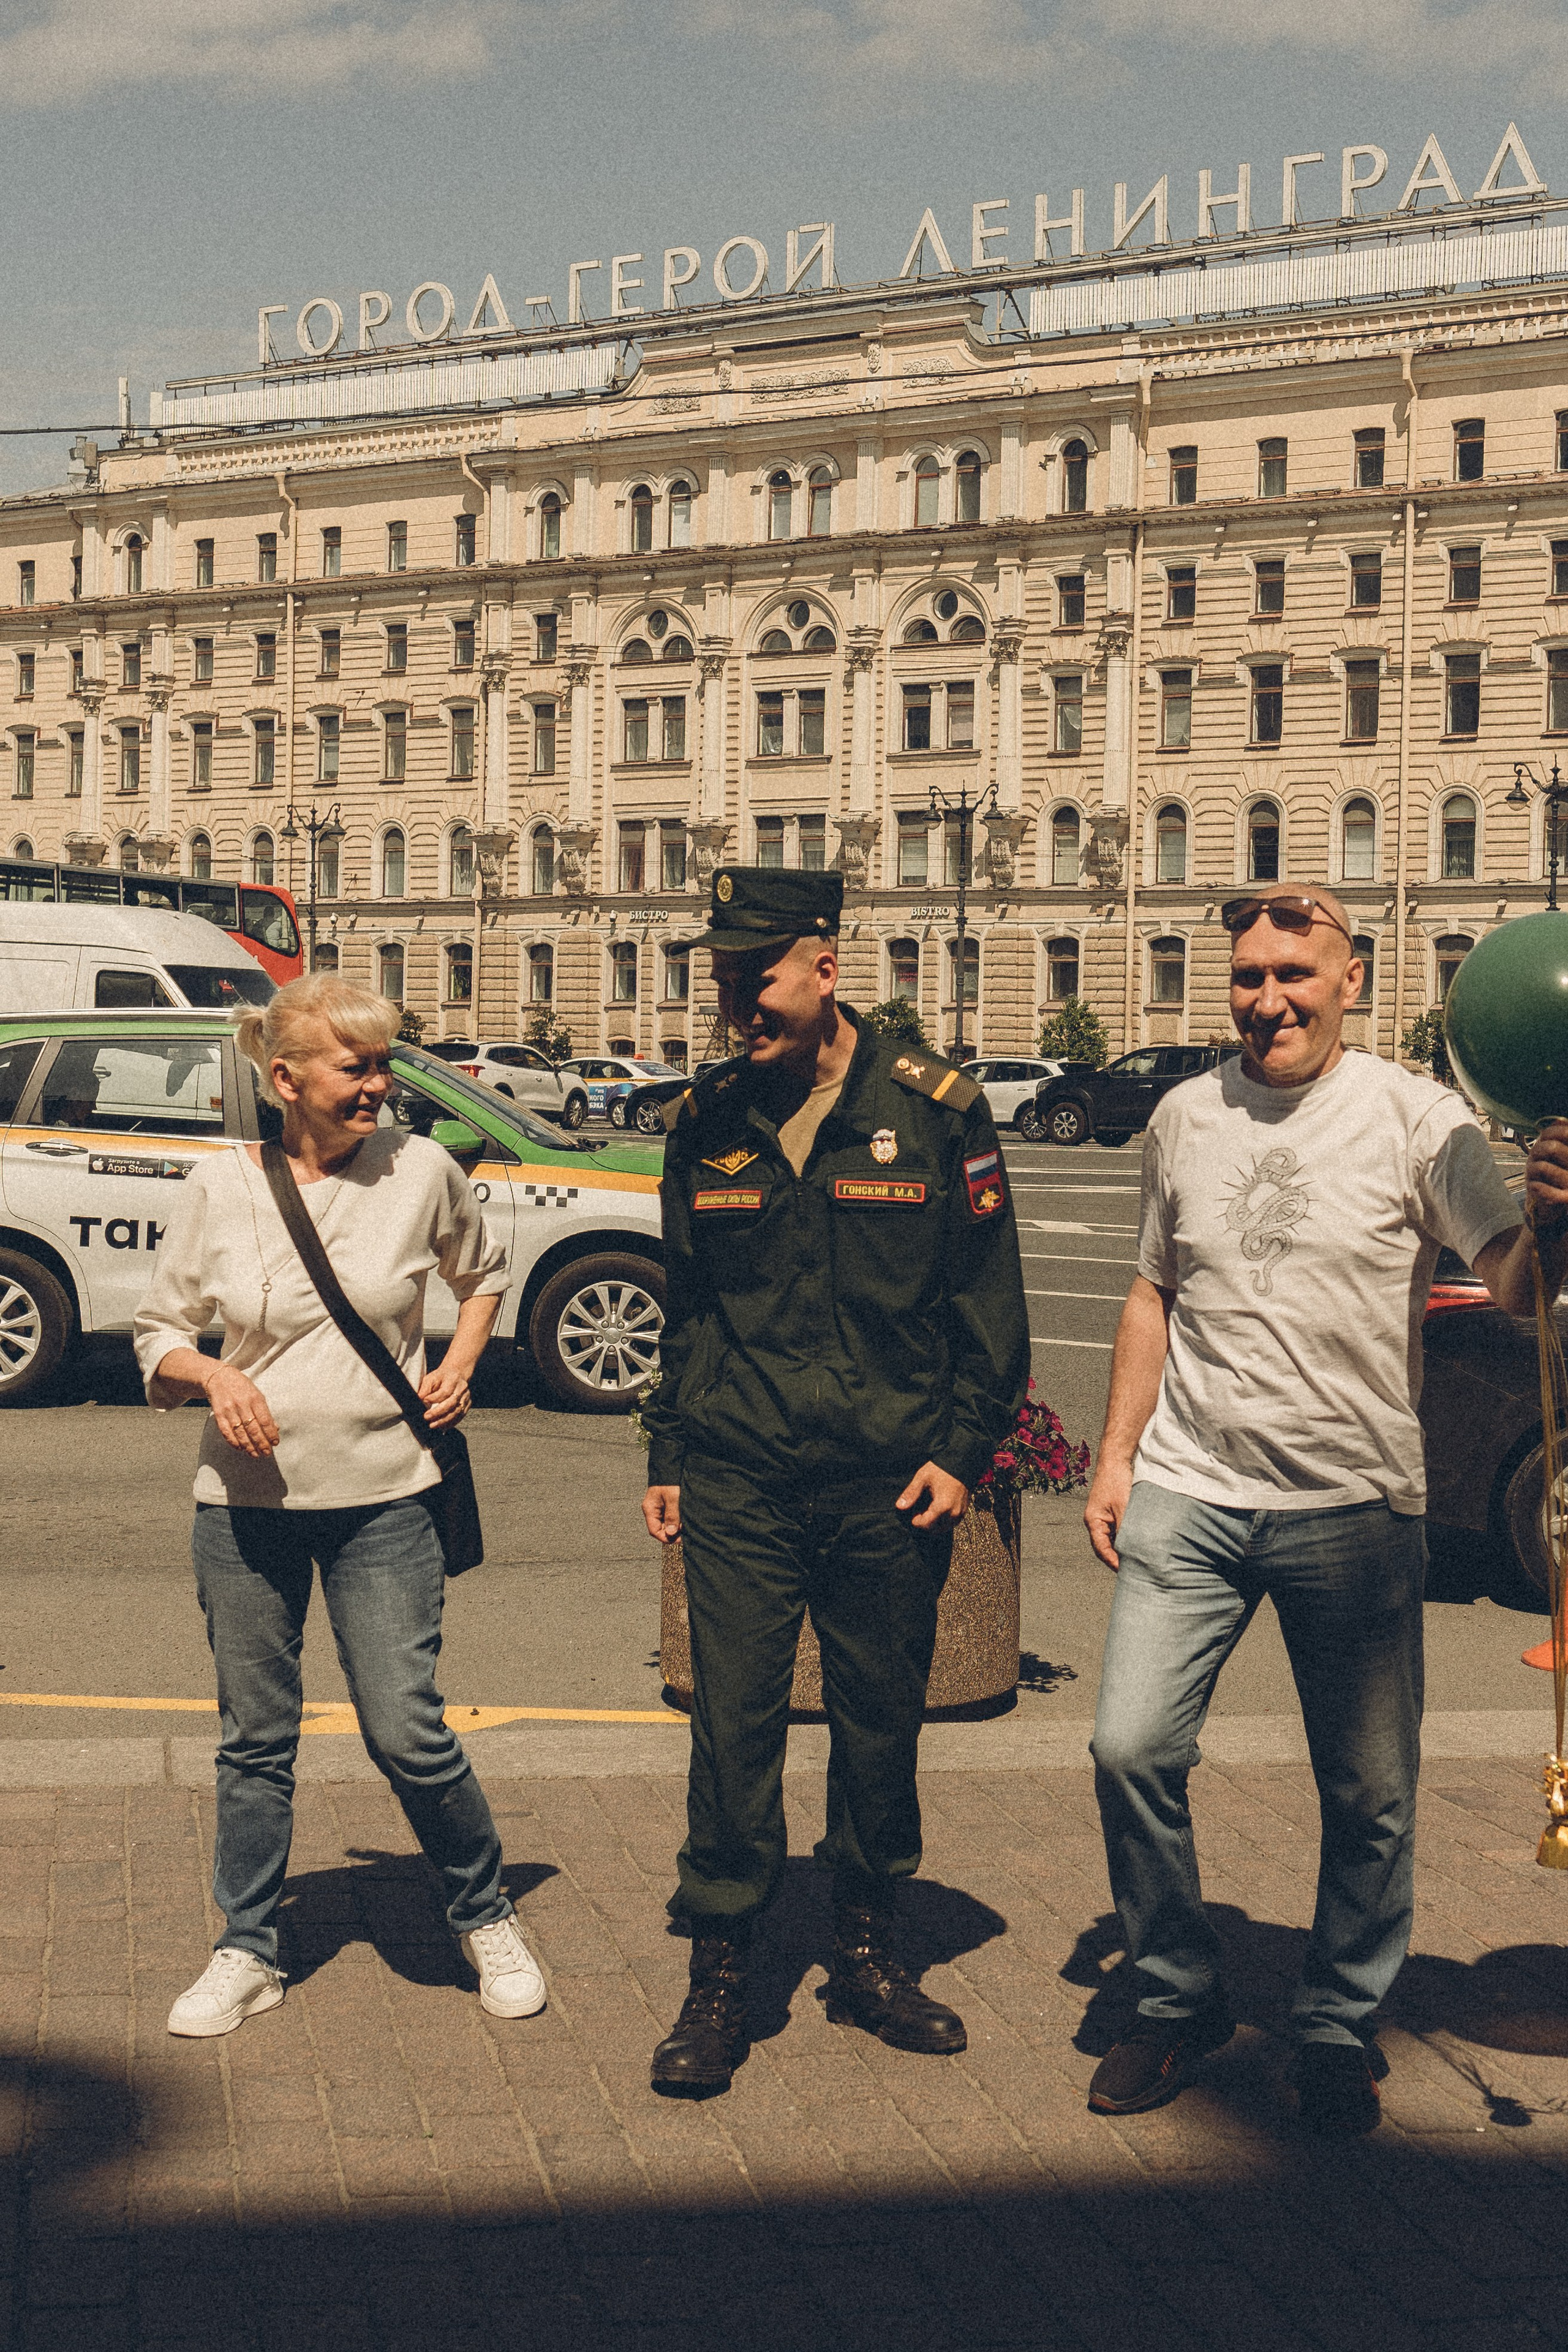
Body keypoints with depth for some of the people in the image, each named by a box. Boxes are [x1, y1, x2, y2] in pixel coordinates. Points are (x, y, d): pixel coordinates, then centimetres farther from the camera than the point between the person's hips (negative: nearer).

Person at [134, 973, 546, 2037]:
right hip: (247, 1500, 1)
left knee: (408, 1732, -4)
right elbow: (158, 1337, 6)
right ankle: (248, 1953, 25)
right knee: (255, 1740, 9)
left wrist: (460, 1366, 2)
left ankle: (487, 1917, 20)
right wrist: (214, 1376, -14)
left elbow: (484, 1271, 18)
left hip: (384, 1496, -1)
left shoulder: (421, 1170, -3)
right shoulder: (220, 1188, -3)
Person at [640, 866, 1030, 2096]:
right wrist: (668, 1455, 12)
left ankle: (867, 1952, 26)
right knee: (733, 1726, -3)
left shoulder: (931, 1107, -3)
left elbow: (990, 1294, 1)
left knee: (881, 1721, 9)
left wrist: (961, 1449, -5)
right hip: (738, 1484, 1)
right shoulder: (706, 1121, 6)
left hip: (889, 1485, -1)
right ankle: (720, 1979, 8)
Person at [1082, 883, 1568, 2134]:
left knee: (1369, 1793, 4)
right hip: (1187, 1492, 3)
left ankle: (1341, 2024, 25)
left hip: (1353, 1511, -3)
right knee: (1132, 1748, -4)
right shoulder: (1187, 1118, 8)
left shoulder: (1414, 1118, -5)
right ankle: (1178, 1998, 16)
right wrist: (1115, 1455, 13)